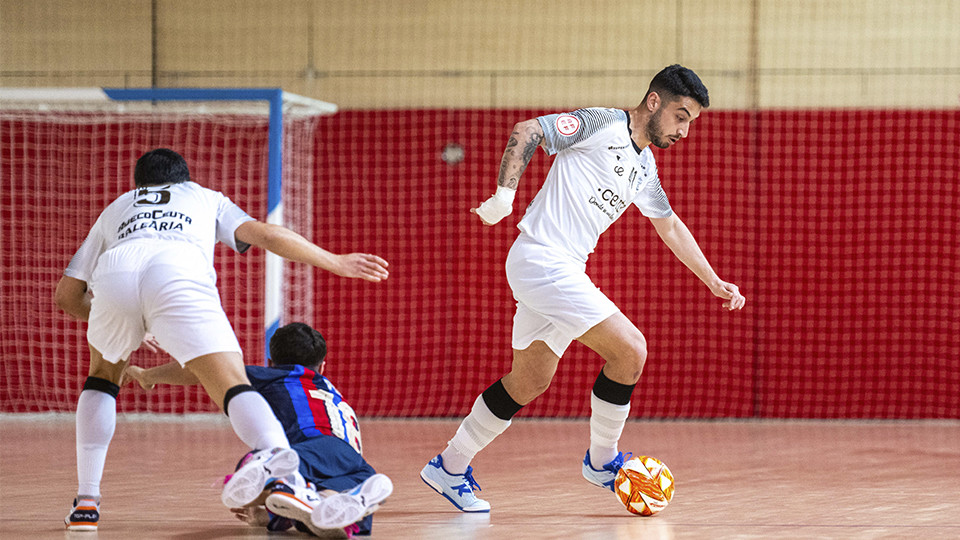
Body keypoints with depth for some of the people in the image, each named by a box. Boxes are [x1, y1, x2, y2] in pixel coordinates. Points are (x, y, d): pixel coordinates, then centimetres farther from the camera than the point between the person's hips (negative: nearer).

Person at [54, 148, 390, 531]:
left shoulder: (115, 209, 42)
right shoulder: (205, 198, 40)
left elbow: (66, 296, 38)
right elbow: (265, 234, 23)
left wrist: (111, 318, 55)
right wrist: (336, 262, 29)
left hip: (113, 272, 2)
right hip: (181, 276, -2)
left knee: (104, 374, 30)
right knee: (232, 385, -12)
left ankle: (86, 502, 21)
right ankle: (273, 448, -47)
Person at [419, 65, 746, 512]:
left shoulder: (644, 166, 17)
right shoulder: (601, 124, -9)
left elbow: (670, 227, 30)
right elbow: (527, 131, -15)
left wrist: (715, 283, 31)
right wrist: (505, 193, -25)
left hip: (564, 269, 9)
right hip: (541, 256, -9)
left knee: (530, 381, 15)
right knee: (630, 349, -13)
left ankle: (450, 467, 25)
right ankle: (601, 461, 5)